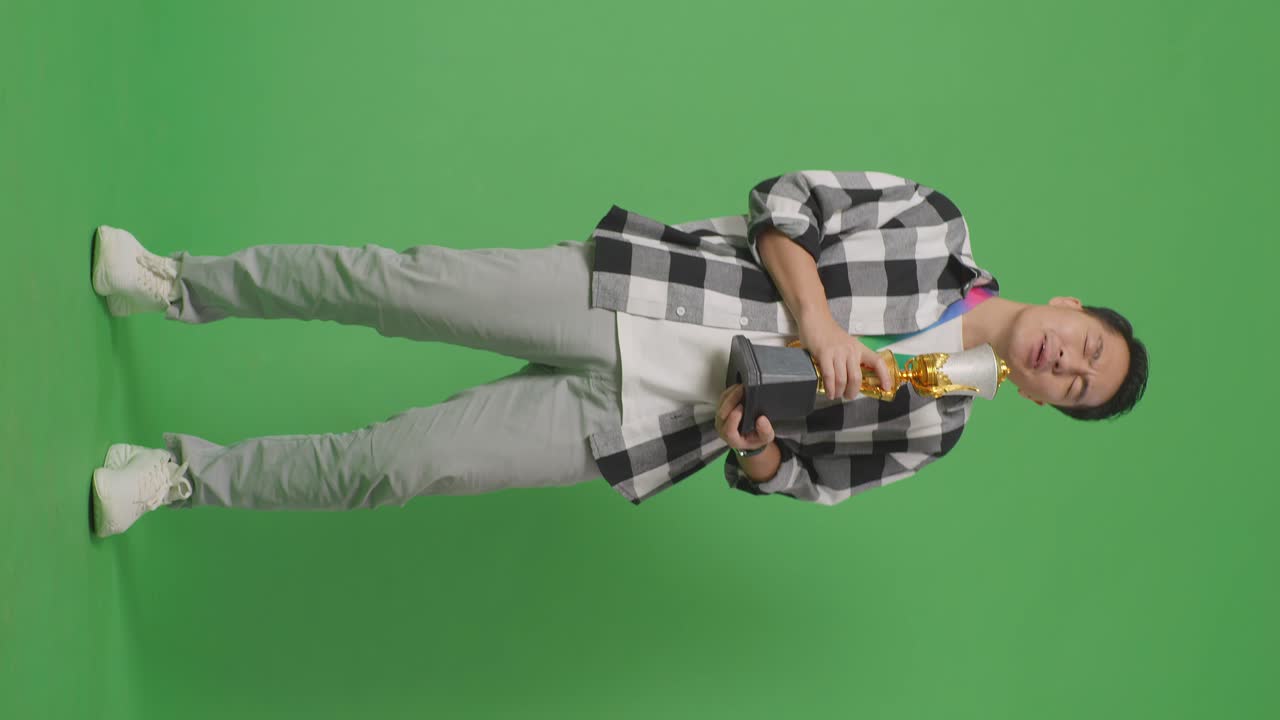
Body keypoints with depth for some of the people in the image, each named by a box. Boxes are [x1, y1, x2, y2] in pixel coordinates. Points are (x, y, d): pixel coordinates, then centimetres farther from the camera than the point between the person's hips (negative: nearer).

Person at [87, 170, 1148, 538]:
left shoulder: (929, 428, 9)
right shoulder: (936, 222, 4)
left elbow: (799, 480, 11)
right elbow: (789, 201, 1)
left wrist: (755, 446, -12)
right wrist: (812, 314, -15)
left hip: (634, 426, 0)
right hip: (620, 298, 0)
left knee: (392, 464, -9)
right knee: (389, 280, -13)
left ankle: (184, 475, 9)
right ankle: (177, 285, 9)